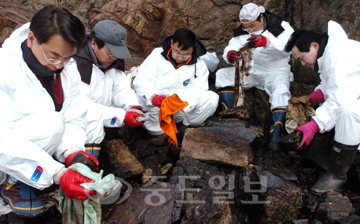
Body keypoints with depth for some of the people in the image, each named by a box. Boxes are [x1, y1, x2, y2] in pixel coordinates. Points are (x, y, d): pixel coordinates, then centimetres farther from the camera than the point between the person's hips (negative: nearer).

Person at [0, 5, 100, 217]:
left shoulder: (68, 68, -8)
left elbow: (74, 119, -7)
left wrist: (72, 151, -28)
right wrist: (57, 173, -41)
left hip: (37, 149, 7)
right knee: (50, 122, -30)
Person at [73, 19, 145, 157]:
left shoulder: (112, 61, 1)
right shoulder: (76, 63, -25)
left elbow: (122, 88, -1)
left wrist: (133, 107, -23)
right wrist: (122, 116, -32)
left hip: (103, 119, 8)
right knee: (94, 125, -35)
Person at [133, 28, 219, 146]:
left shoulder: (199, 65, -2)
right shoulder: (157, 55, -6)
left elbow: (197, 91, -14)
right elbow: (141, 81, -16)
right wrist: (153, 97, -37)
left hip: (183, 111, 1)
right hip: (156, 109, 0)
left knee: (212, 98, -22)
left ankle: (186, 127, 0)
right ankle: (158, 131, -8)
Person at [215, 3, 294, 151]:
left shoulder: (280, 27, -11)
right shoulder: (241, 32, 3)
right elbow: (231, 48, -10)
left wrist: (266, 41, -51)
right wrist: (230, 55, -37)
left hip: (274, 72, -4)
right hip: (249, 71, 4)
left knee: (281, 92, -34)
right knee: (222, 74, -14)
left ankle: (275, 137, -36)